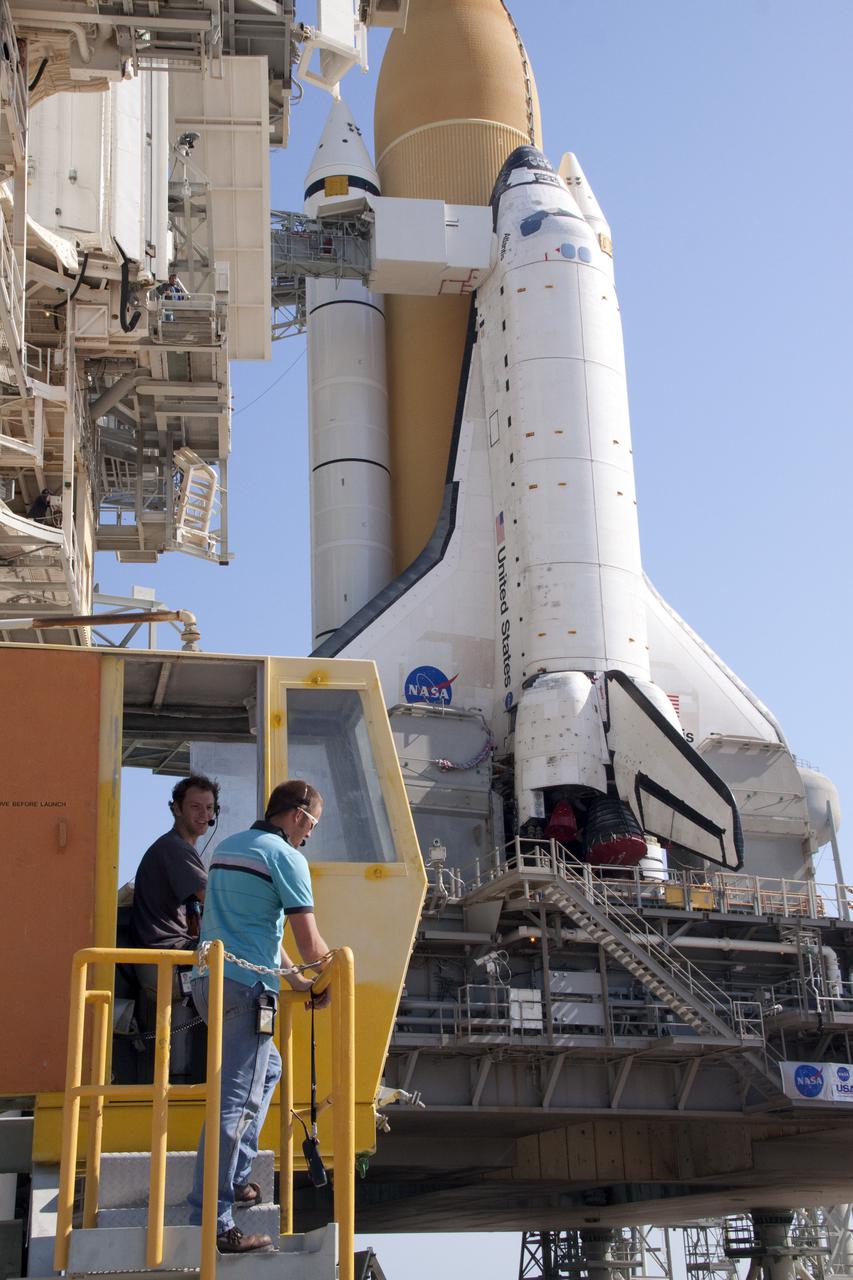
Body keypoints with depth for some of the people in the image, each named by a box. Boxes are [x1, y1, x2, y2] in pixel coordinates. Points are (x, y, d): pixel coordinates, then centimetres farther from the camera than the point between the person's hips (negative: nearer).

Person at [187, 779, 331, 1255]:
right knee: (234, 1101, -8)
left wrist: (295, 979, 24)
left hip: (209, 979, 9)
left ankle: (236, 1179, 27)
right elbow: (310, 943, -9)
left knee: (268, 1066, 25)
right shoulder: (287, 857, -9)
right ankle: (212, 1223, -7)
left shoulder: (228, 847, 18)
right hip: (246, 987, -9)